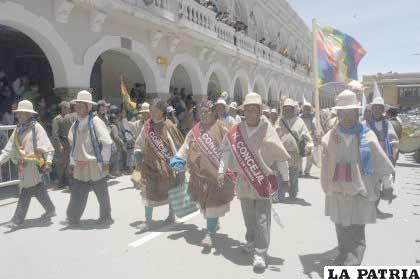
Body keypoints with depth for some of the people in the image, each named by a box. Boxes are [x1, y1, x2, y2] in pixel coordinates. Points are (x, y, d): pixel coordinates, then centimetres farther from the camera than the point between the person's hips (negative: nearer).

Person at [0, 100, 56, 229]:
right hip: (23, 165, 7)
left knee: (25, 192, -3)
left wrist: (48, 161, -22)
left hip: (33, 164, -7)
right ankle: (50, 210, 29)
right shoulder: (18, 129, 14)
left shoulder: (36, 127, -8)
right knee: (38, 189, 15)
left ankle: (17, 219, 5)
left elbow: (47, 146, -14)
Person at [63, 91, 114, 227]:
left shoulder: (95, 121, -11)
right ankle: (73, 218, 20)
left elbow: (106, 142, -14)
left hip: (95, 164, -6)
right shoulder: (76, 124, 10)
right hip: (80, 166, 6)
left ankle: (106, 218, 23)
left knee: (102, 193, 8)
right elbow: (73, 144, 17)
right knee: (76, 193, 8)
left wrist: (105, 161, -15)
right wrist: (72, 161, 15)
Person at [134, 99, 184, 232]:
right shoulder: (147, 126, 3)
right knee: (148, 191, -1)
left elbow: (177, 144, -8)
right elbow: (140, 143, 12)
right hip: (151, 164, 3)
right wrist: (138, 153, -4)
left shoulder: (168, 126, -8)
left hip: (167, 164, -3)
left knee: (170, 190, 13)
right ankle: (148, 221, 9)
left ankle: (171, 215, 34)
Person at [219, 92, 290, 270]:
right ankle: (251, 241, 39)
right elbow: (227, 151, 7)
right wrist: (222, 171, 2)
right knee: (248, 215, 17)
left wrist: (285, 178, -4)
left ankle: (260, 253, 6)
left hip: (263, 180, -3)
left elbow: (280, 156, -5)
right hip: (244, 181, 4)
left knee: (262, 218, -3)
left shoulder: (267, 131, -9)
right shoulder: (235, 131, 0)